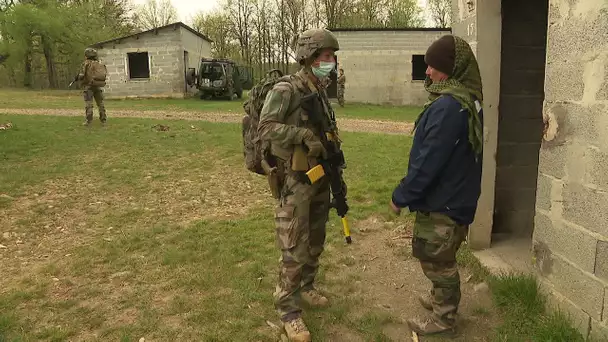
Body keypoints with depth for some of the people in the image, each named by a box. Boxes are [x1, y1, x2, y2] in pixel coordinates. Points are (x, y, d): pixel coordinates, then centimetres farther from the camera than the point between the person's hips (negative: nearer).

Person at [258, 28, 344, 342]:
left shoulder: (321, 93, 11)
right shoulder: (285, 90, -14)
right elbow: (266, 128, -22)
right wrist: (304, 134, -29)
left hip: (320, 178, 8)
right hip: (295, 180, -8)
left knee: (315, 242, 18)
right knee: (294, 249, -3)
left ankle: (305, 286, 38)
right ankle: (287, 308, 11)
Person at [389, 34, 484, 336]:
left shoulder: (447, 107, -26)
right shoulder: (468, 100, 7)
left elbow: (428, 161, -26)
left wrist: (401, 196, -15)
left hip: (441, 201, -10)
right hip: (454, 196, 10)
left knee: (436, 259, 7)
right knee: (440, 257, 24)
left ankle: (444, 318, 23)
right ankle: (443, 299, 42)